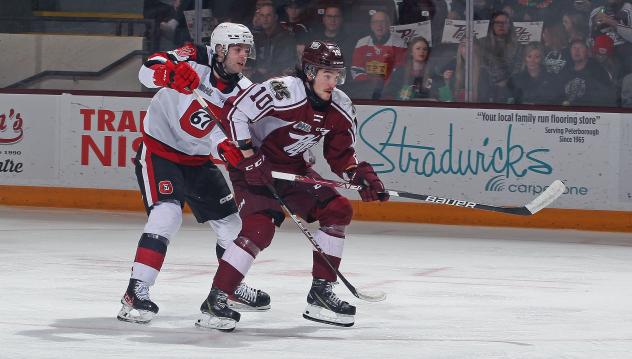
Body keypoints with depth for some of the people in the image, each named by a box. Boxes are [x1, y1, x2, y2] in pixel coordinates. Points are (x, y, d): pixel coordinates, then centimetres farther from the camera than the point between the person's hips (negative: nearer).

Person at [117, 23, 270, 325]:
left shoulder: (241, 90, -6)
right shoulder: (193, 60, -18)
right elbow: (148, 72, -30)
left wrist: (225, 147, -36)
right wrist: (170, 72, -52)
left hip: (197, 160, 6)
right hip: (159, 151, -6)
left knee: (231, 223, 11)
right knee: (167, 215, -25)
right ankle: (136, 293, -23)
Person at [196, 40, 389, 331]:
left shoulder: (340, 108, -4)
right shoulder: (281, 92, -28)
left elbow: (341, 155, 6)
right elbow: (236, 114, -26)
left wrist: (362, 176, -12)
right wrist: (249, 159, -27)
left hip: (292, 167, 8)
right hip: (253, 164, -8)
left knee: (337, 209, 1)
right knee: (260, 227, -25)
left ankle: (321, 295, 8)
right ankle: (217, 300, -20)